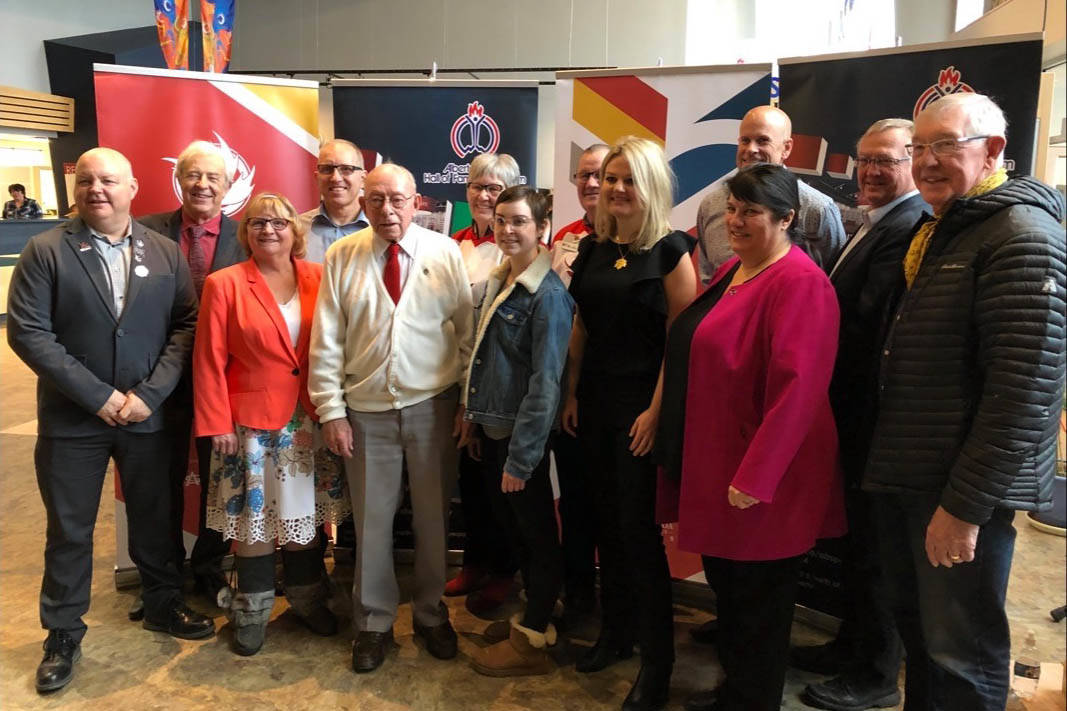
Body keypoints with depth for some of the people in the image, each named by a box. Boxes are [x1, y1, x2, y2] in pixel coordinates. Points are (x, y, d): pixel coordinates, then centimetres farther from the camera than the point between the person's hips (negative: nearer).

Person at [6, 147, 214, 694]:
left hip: (148, 416, 2)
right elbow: (26, 331, -10)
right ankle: (63, 634, 29)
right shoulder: (45, 251, -4)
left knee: (154, 520, 15)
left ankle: (163, 606, 36)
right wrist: (97, 395, -15)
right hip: (71, 419, -1)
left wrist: (149, 393, -13)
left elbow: (186, 325, -2)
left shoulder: (166, 253, 2)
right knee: (69, 531, 11)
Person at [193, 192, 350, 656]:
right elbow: (210, 361, -5)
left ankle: (307, 598, 31)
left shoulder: (319, 279, 2)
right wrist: (218, 425, -8)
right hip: (251, 421, -2)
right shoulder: (224, 285, -4)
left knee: (305, 512, 13)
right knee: (253, 518, 7)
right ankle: (252, 611, 24)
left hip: (311, 420, 2)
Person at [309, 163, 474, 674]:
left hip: (432, 406, 0)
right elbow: (326, 343, 0)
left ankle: (431, 614, 33)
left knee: (433, 516, 13)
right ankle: (373, 623, 29)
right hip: (366, 410, 0)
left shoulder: (445, 253, -2)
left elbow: (467, 333, 0)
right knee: (371, 520, 10)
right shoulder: (341, 257, 0)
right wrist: (331, 411, -4)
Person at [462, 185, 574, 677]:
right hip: (491, 428, 9)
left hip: (521, 434, -9)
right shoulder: (496, 282, 8)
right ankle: (535, 619, 39)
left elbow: (545, 384, -21)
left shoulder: (548, 295, -18)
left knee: (536, 534, 8)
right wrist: (472, 410, 13)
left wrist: (521, 456, -20)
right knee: (508, 522, 20)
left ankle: (532, 641, 24)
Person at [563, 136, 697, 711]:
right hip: (595, 401, 6)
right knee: (608, 520, 15)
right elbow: (581, 327, 12)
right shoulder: (593, 247, 8)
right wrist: (571, 394, 8)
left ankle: (656, 662, 16)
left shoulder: (670, 249, -9)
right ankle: (615, 632, 33)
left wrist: (657, 410, -16)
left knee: (640, 528, 0)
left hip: (642, 405, -6)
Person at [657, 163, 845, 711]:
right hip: (716, 462, 9)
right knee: (727, 583, 21)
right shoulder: (732, 271, 12)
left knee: (758, 598, 8)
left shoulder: (799, 284, -18)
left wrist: (756, 476, -24)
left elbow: (797, 387, -25)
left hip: (758, 475, -9)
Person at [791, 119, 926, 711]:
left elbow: (866, 323, -27)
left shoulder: (907, 229, -20)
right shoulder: (879, 224, 13)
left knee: (871, 547, 5)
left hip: (872, 417, -10)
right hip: (853, 411, 10)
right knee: (856, 536, 21)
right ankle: (852, 645, 39)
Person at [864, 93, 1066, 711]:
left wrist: (965, 504, -21)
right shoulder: (937, 231, 14)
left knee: (959, 654, 4)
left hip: (962, 491, -8)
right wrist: (888, 464, 15)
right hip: (904, 477, 8)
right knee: (917, 628, 20)